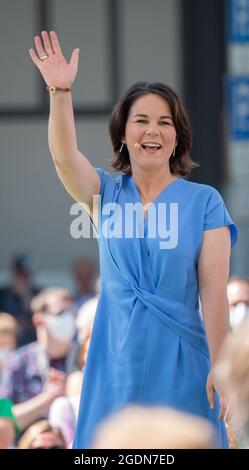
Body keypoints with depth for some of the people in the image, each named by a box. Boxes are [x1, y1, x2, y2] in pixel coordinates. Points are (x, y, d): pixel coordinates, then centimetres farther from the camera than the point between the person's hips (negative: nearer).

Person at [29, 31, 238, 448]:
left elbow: (214, 290, -5)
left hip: (180, 361, -2)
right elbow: (64, 156, -15)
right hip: (117, 360, 2)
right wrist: (60, 92, -30)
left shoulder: (204, 202, -1)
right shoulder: (106, 193, 6)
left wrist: (220, 367, -10)